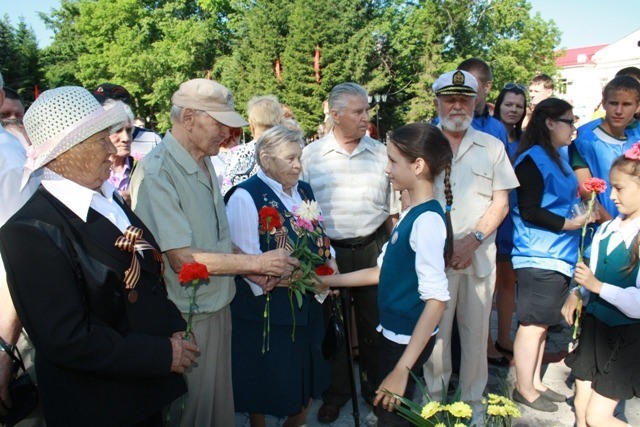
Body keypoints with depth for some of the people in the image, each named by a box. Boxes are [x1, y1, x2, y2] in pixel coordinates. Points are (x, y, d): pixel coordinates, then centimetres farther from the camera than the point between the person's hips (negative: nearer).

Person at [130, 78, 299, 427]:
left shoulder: (204, 164, 6)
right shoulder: (156, 172, -20)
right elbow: (181, 258, -24)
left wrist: (253, 269, -2)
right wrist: (255, 262, -19)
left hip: (218, 306, 7)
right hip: (186, 317, -7)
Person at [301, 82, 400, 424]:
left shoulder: (381, 153, 2)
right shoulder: (311, 155, -1)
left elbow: (393, 208, 6)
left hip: (373, 249, 1)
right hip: (329, 252, 0)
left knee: (373, 321, 14)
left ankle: (374, 386, 37)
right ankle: (336, 390, 35)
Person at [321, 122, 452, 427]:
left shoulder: (427, 220, -22)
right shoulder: (410, 214, 6)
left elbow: (436, 299, -26)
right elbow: (382, 271, 13)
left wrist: (402, 369, -26)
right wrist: (327, 281, 13)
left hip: (409, 340, -8)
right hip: (394, 331, 8)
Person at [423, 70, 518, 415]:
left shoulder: (491, 147, 7)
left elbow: (501, 202, 4)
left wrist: (474, 239, -10)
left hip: (479, 255, 1)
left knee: (476, 330, 9)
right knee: (434, 329, 6)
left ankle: (472, 397, 27)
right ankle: (435, 395, 25)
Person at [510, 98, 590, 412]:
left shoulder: (558, 158, 14)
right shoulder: (533, 159, -14)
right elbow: (529, 212, -19)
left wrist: (584, 208, 10)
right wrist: (570, 224, -17)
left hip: (557, 255, 9)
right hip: (538, 257, -9)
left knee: (541, 322, 16)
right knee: (533, 323, 1)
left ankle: (534, 382, 29)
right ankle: (524, 389, 16)